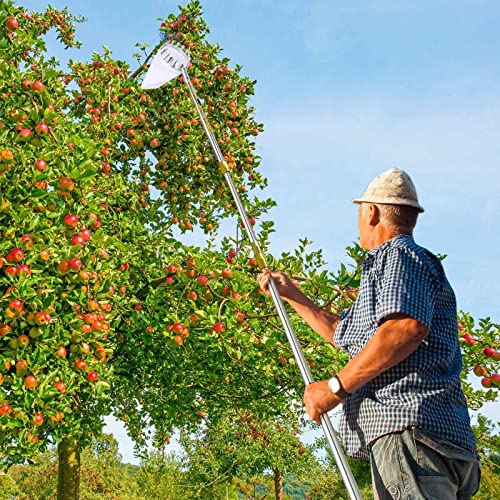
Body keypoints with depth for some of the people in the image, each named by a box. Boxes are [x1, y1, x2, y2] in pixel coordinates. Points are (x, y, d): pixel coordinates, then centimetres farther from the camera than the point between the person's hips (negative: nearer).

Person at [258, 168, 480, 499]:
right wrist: (290, 293, 47)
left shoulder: (399, 255, 0)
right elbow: (342, 332, 43)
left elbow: (408, 326, -20)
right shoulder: (387, 269, 33)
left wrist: (335, 387, -16)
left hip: (412, 426, -10)